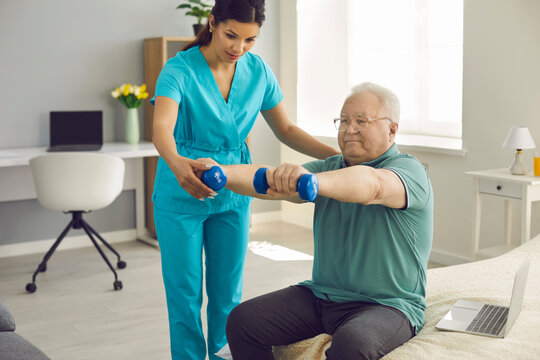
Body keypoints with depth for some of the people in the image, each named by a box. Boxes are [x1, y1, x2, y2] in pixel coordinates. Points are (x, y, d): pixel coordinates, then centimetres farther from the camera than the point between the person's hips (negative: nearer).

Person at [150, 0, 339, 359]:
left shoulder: (258, 71, -2)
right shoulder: (180, 70, -17)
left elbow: (287, 130, 4)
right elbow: (162, 128, -33)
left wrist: (340, 156, -8)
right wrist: (177, 163, -55)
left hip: (233, 193, 4)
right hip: (182, 195, -4)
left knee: (228, 293, 12)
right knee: (186, 295, 5)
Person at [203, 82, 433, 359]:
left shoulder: (409, 170, -8)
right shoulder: (330, 168, 11)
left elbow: (372, 185, -33)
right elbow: (271, 181, -5)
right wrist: (221, 173, -24)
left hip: (387, 304, -5)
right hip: (320, 294, 6)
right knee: (242, 321, -9)